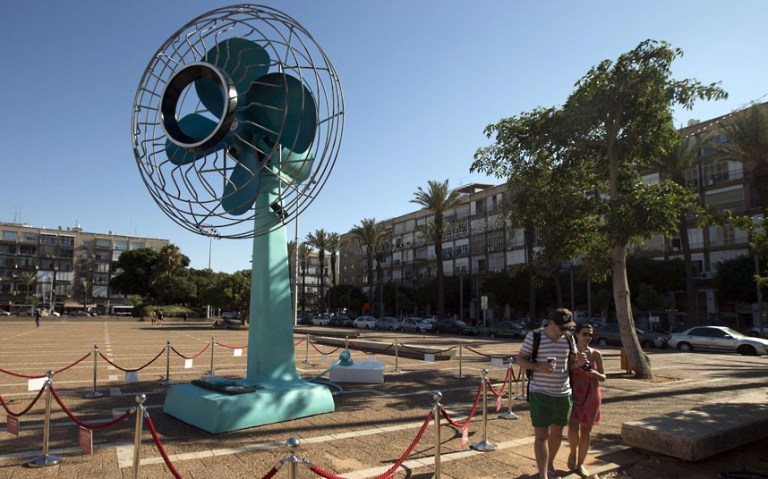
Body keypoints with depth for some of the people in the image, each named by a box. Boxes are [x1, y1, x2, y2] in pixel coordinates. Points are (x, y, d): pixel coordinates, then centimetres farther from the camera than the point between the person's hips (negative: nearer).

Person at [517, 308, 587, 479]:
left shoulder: (569, 339, 2)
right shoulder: (533, 336, -11)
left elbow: (571, 363, 10)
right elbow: (520, 360, -7)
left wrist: (579, 362, -14)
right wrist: (539, 367, -24)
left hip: (563, 394, 5)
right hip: (539, 394, -5)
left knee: (557, 431, 18)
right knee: (541, 435, -5)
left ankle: (550, 465, 40)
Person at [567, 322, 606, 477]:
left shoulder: (596, 354, 1)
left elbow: (603, 377, 7)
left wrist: (594, 373, -13)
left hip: (592, 396, 2)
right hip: (575, 395, -2)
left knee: (586, 430, 7)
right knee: (573, 427, -13)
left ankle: (580, 463, 22)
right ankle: (573, 453, 18)